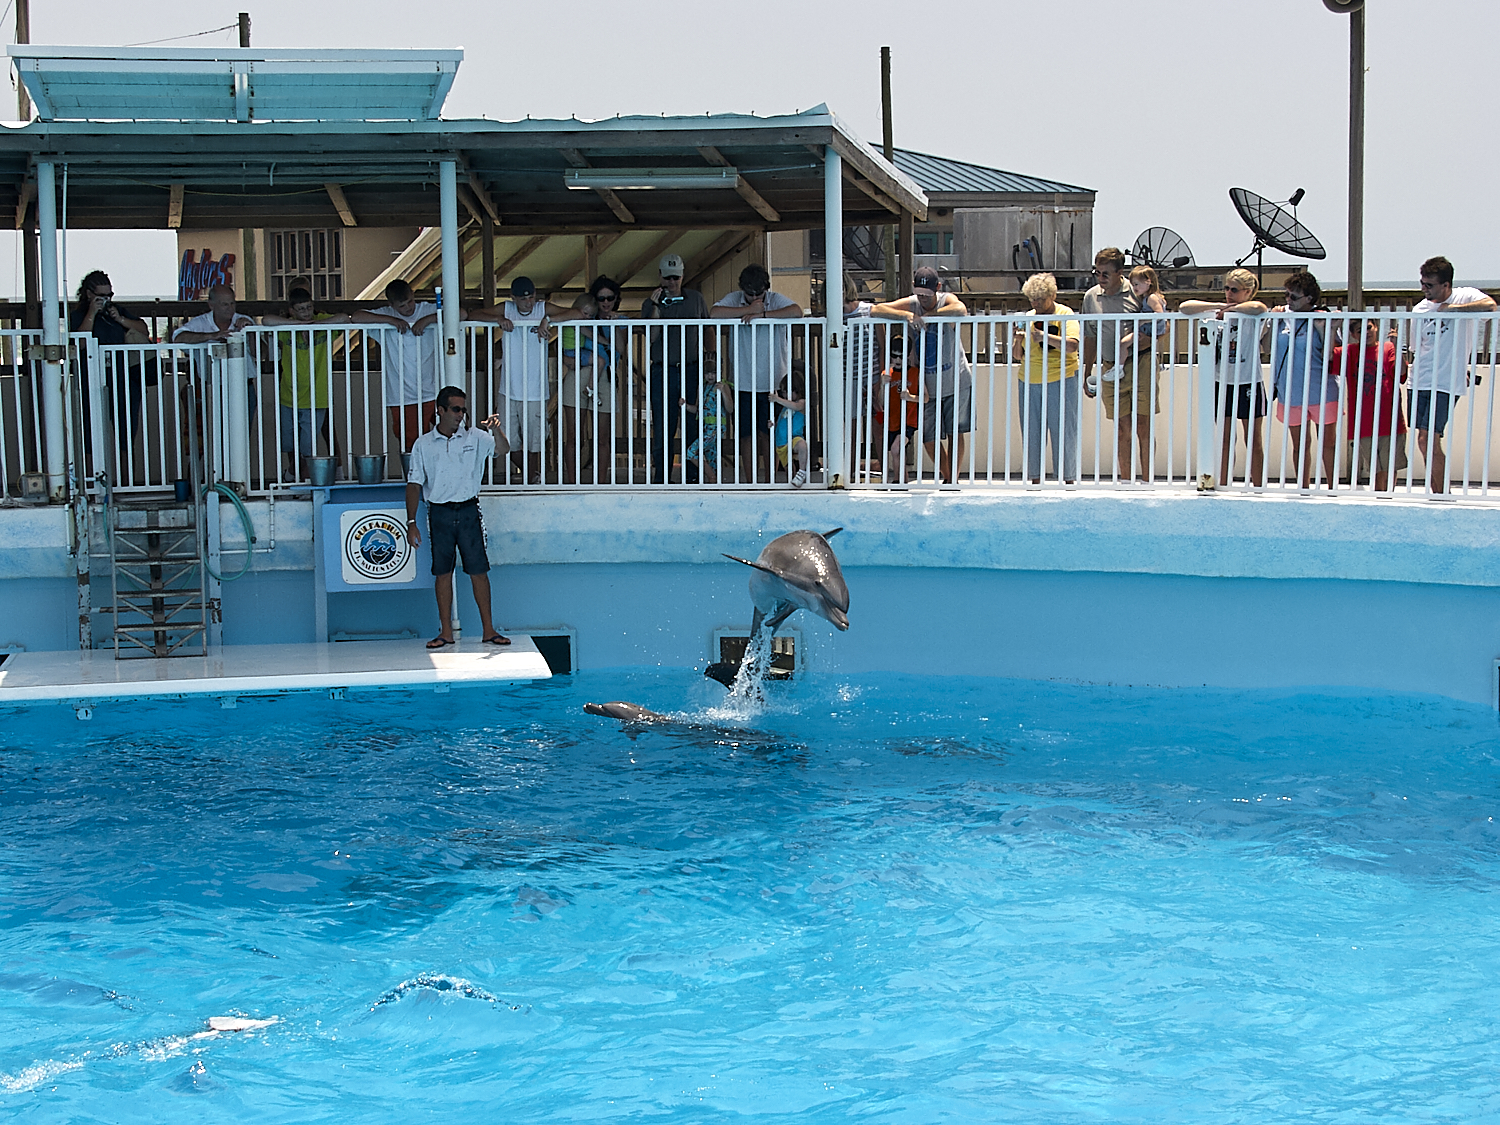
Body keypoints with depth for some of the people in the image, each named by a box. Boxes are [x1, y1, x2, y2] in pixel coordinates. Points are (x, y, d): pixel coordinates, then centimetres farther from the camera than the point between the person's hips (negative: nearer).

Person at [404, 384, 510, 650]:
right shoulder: (423, 444, 4)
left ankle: (489, 630, 5)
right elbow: (414, 484, 4)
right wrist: (411, 523, -1)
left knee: (478, 571, -1)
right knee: (442, 573, 3)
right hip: (439, 513, 0)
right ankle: (446, 632, 10)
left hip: (468, 511, 0)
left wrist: (495, 429, -23)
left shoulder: (475, 437, 4)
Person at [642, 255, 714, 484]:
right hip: (662, 373, -1)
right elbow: (651, 338, -4)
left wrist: (711, 355, 6)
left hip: (691, 371, 1)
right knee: (663, 429, -3)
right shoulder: (650, 304, 7)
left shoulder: (696, 299, 12)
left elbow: (708, 331, 20)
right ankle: (660, 478, 3)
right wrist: (655, 308, -12)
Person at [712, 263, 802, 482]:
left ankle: (770, 481, 11)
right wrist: (749, 309, -18)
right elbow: (714, 314, -18)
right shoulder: (733, 299, 1)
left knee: (768, 434, 1)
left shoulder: (776, 300, -1)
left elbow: (797, 311, -21)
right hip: (743, 382, 1)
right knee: (746, 435, 3)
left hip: (773, 382, -1)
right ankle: (749, 482, 11)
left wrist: (762, 314, -23)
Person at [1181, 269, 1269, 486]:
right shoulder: (1218, 311, 5)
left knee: (1253, 439, 4)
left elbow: (1258, 308, -32)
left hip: (1249, 383, -4)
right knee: (1224, 439, 7)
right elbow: (1184, 307, -5)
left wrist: (1230, 308, -16)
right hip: (1222, 382, 4)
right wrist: (1219, 305, -13)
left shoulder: (1252, 313, -6)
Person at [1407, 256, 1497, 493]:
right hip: (1419, 383, 6)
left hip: (1445, 384, -6)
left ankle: (1442, 497, -1)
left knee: (1428, 440, -13)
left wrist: (1451, 308, -21)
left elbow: (1490, 306, -24)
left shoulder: (1465, 296, -3)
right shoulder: (1420, 308, 11)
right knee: (1425, 443, 5)